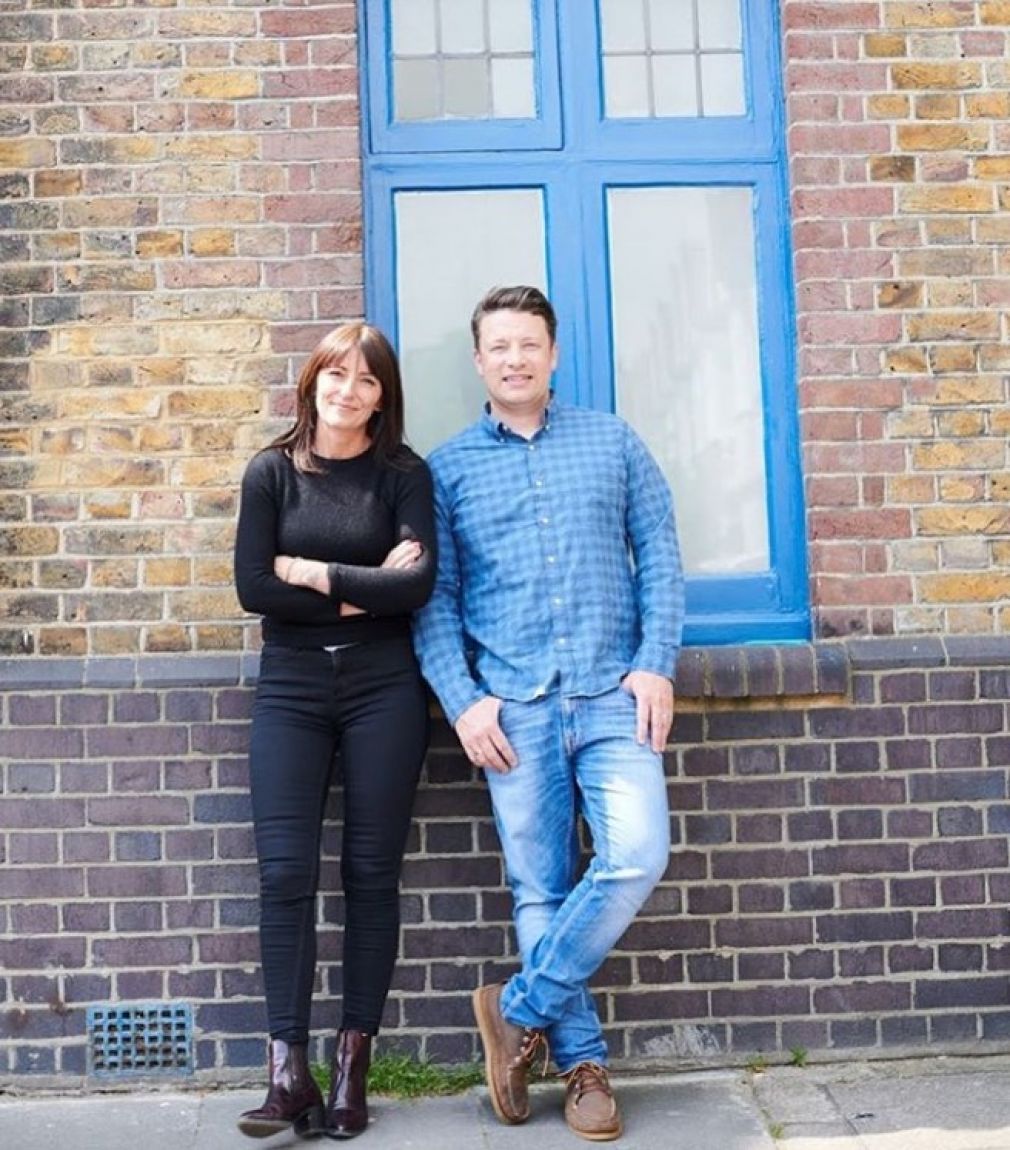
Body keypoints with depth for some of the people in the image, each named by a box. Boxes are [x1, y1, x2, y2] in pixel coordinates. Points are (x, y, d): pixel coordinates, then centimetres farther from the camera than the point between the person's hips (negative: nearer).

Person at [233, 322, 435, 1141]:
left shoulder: (403, 473, 3)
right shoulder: (272, 473, 6)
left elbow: (417, 584, -10)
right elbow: (254, 589, -4)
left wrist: (312, 571, -8)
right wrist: (362, 591, -8)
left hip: (384, 687, -1)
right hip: (291, 686, 1)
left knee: (372, 873, 3)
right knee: (286, 873, -5)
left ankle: (353, 1065, 12)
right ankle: (287, 1071, 1)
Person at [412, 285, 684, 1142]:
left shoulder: (613, 442, 12)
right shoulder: (448, 468, 10)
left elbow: (659, 559, 8)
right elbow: (433, 597, 5)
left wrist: (656, 663, -4)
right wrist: (462, 700, -6)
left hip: (613, 693, 1)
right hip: (513, 705, 0)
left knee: (637, 857, -14)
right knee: (540, 890, 3)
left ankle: (521, 1009, 5)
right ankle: (583, 1060, 18)